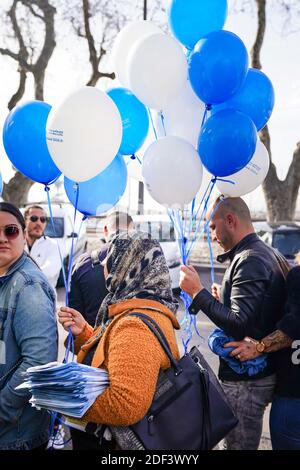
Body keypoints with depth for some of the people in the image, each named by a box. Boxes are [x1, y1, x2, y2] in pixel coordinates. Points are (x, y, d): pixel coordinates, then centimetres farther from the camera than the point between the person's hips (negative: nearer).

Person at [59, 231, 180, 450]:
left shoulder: (136, 327, -28)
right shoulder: (142, 309, 5)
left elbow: (126, 406, -34)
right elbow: (110, 356, 13)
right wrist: (83, 332, 0)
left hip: (125, 440, -9)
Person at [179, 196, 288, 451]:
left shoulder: (249, 260, -20)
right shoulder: (269, 253, 11)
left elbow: (240, 325, -26)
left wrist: (198, 292, -21)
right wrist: (225, 299, 12)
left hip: (246, 378, -10)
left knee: (238, 444, 0)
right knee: (245, 442, 20)